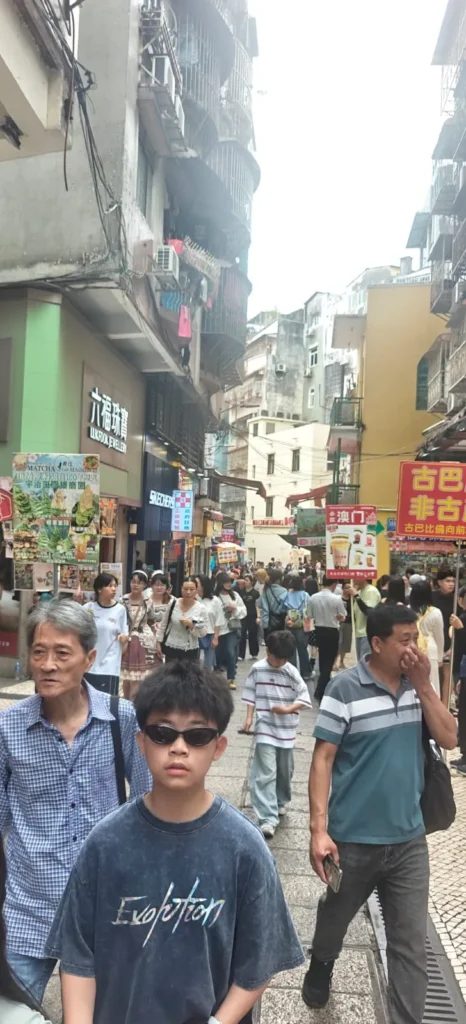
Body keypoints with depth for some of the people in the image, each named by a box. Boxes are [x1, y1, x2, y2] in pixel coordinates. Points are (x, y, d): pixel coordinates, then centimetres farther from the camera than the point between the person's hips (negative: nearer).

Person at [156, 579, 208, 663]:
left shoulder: (201, 609, -9)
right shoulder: (173, 604, -6)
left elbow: (203, 632, -7)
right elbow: (163, 624, 4)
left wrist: (191, 625, -23)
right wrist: (159, 642, 5)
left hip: (190, 651, -1)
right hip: (171, 648, 1)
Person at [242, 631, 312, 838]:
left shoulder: (292, 672, -5)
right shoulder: (257, 670, -5)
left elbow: (304, 698, -6)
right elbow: (251, 695, 2)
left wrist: (288, 709, -21)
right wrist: (249, 718, -6)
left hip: (286, 730, 2)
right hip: (265, 729, -2)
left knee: (284, 771, 18)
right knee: (265, 774, -10)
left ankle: (281, 802, 43)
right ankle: (268, 819, -11)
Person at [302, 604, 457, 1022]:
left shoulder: (418, 684, -1)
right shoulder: (346, 688, -16)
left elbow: (450, 739, -4)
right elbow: (323, 758, -14)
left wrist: (423, 685, -15)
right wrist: (319, 829, -18)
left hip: (409, 838, 2)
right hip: (353, 838, -2)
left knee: (411, 943, 7)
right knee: (335, 916, 24)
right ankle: (321, 964, 55)